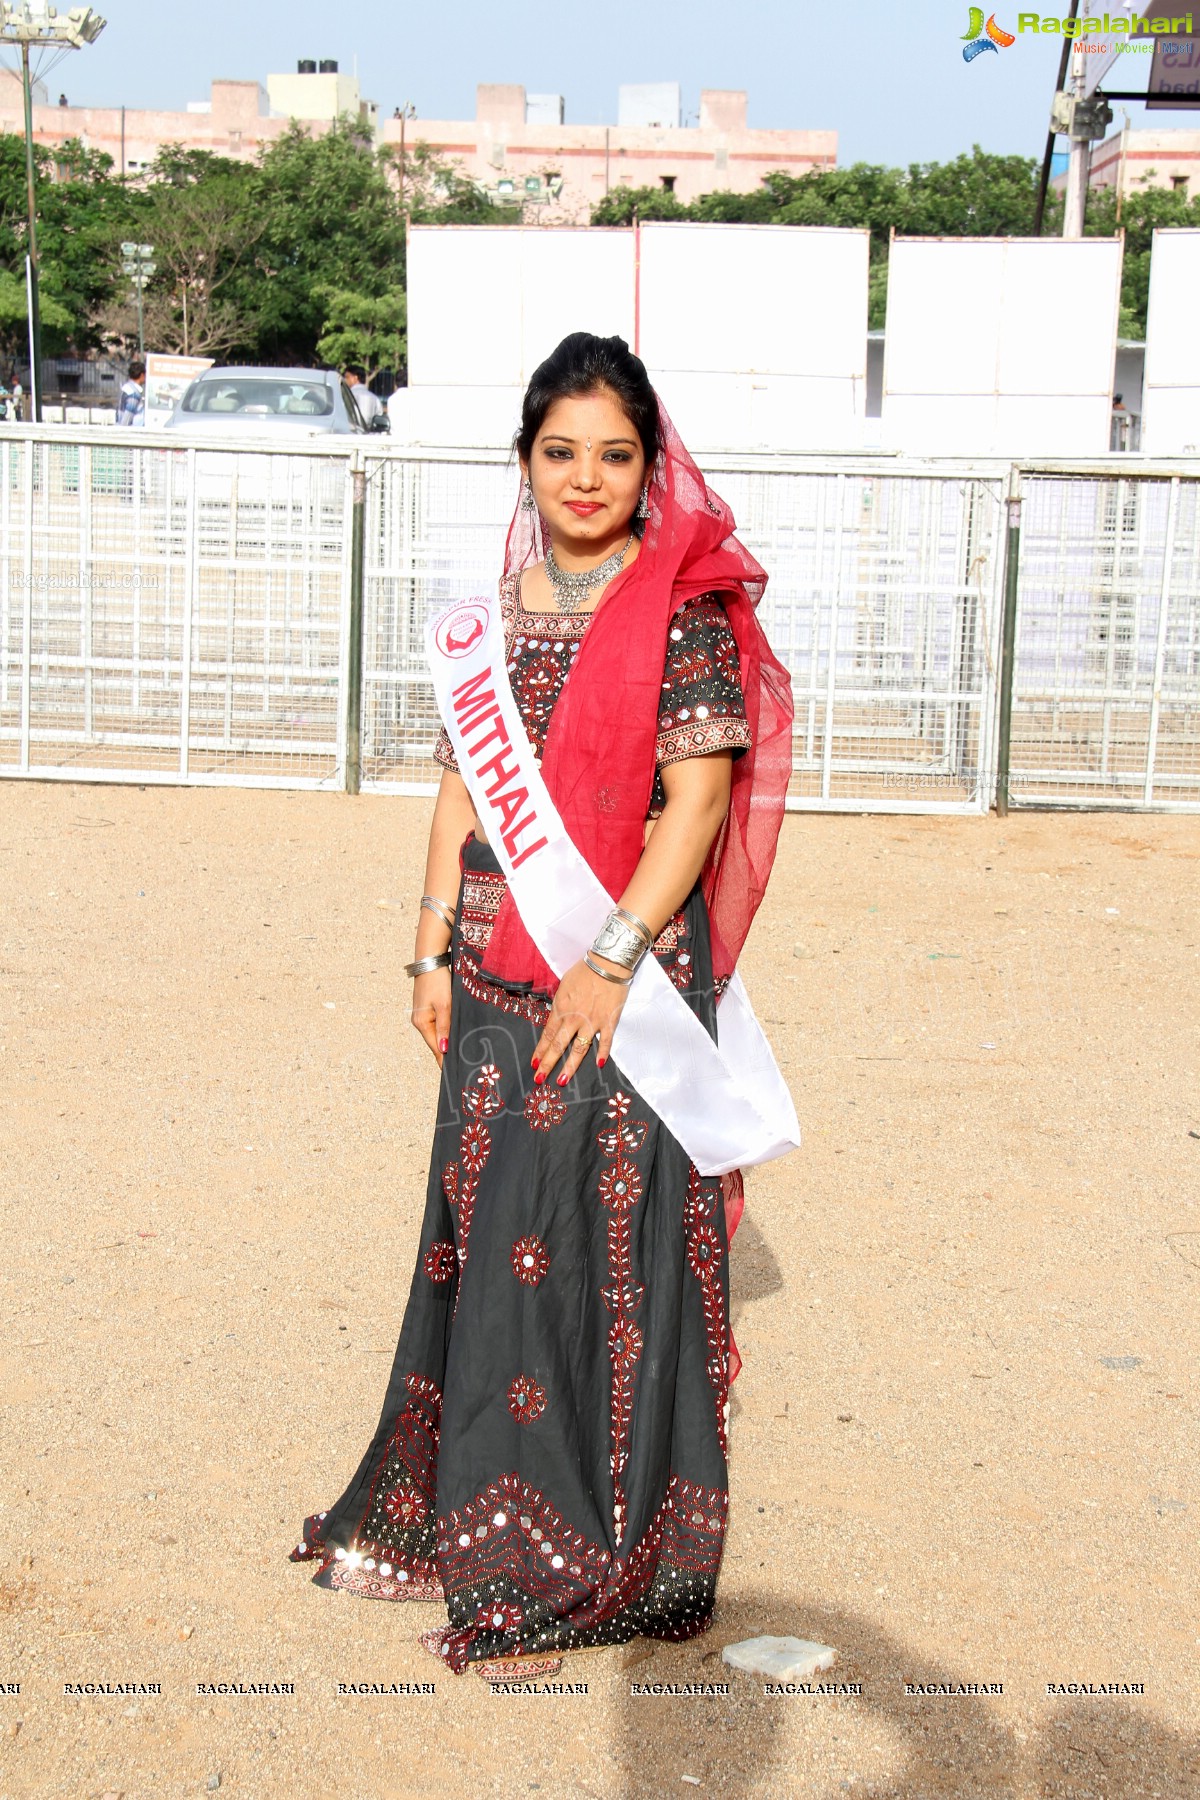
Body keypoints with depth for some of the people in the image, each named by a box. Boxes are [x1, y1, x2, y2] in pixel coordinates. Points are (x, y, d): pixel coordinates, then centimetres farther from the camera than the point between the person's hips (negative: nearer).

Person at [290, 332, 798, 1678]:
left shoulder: (683, 612, -6)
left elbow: (699, 801, -12)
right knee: (488, 1231, 12)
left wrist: (610, 961, -17)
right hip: (497, 985, 6)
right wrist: (434, 952, 9)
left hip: (624, 984, -5)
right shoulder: (495, 615, 11)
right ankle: (464, 1509, 28)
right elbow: (462, 791, 13)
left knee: (607, 1241, 0)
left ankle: (584, 1560, 13)